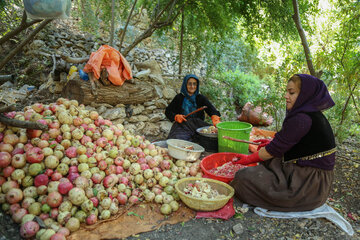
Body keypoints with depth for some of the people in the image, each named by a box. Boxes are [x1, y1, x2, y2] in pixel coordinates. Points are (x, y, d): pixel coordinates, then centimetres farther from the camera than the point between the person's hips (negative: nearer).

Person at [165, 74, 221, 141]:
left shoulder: (201, 98, 9)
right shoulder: (179, 97, 8)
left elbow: (211, 109, -7)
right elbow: (168, 111, 11)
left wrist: (215, 118, -30)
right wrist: (176, 116, -10)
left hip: (197, 125, 2)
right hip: (182, 125, -2)